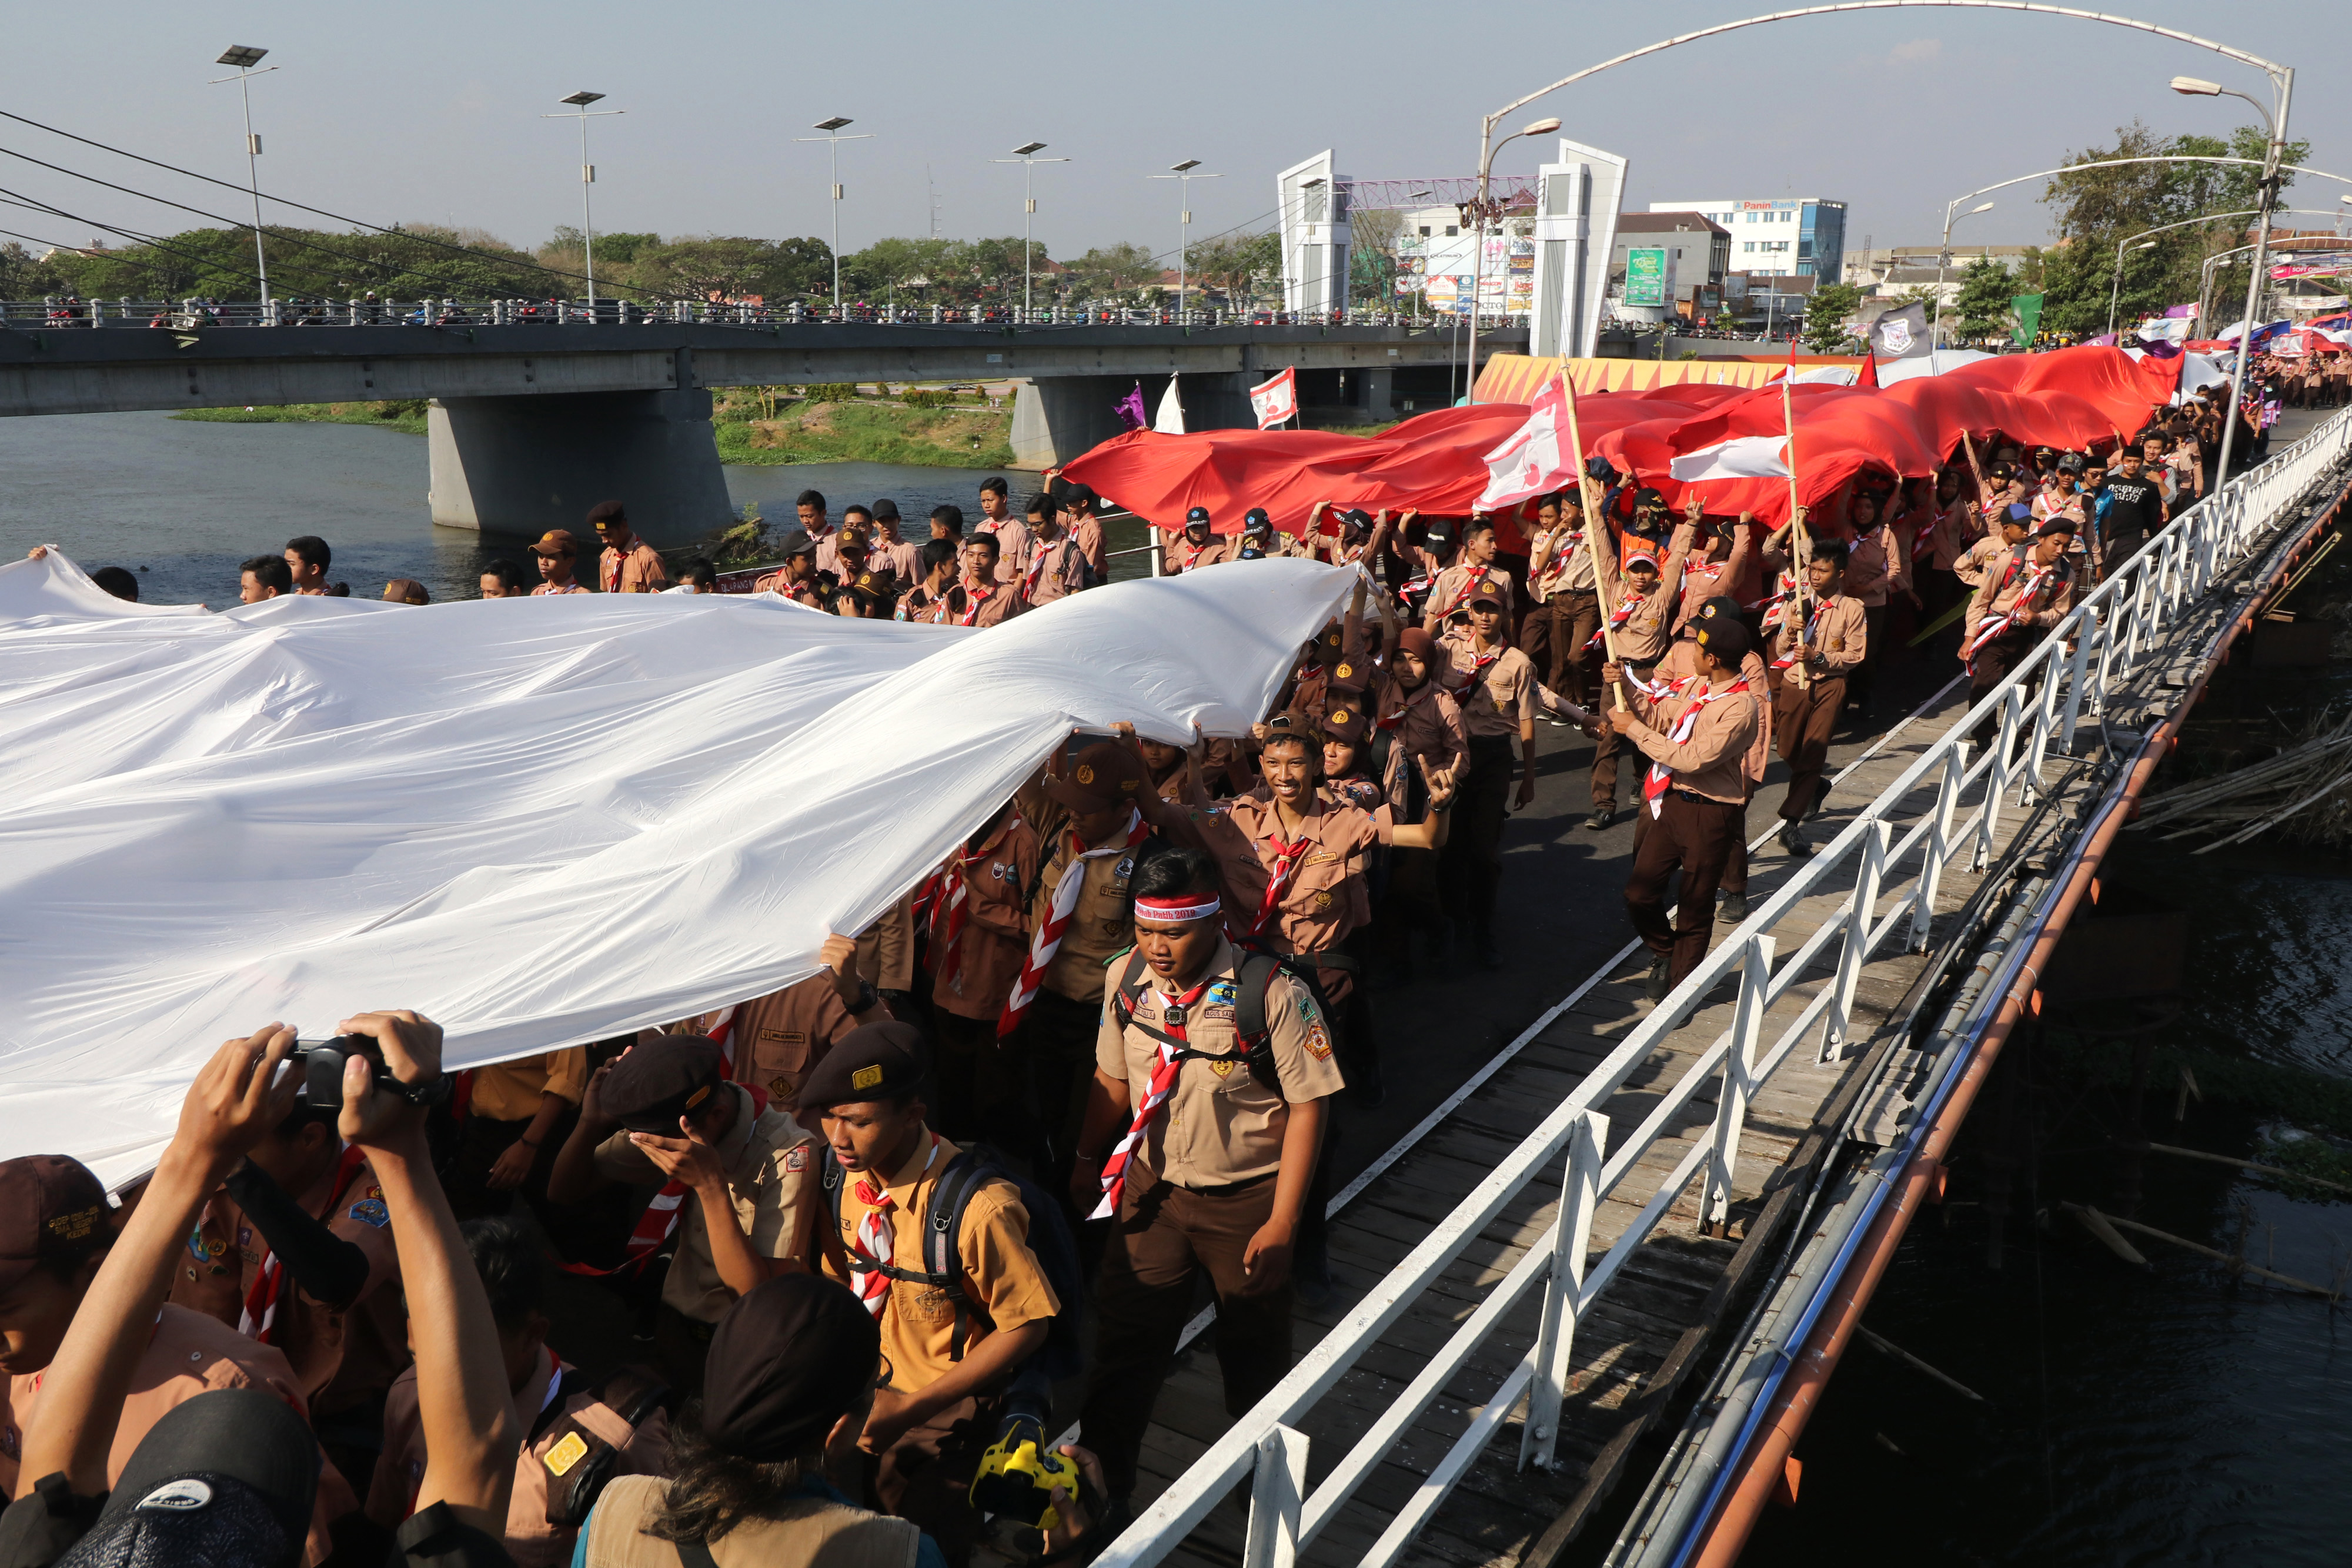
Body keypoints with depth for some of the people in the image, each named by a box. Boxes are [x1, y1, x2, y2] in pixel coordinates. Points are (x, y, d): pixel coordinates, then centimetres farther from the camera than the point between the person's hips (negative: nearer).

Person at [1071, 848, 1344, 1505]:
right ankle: (1099, 1483, 27)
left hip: (1245, 1200, -3)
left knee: (1254, 1352, 16)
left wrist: (1281, 1223, -17)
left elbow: (1305, 1107, -17)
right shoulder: (1126, 977, -7)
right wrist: (1086, 1164, 14)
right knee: (1122, 1339, 8)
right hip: (1151, 1188, 3)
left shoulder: (1274, 994, -22)